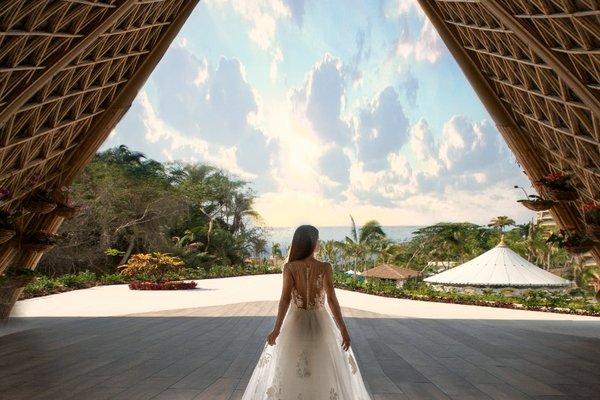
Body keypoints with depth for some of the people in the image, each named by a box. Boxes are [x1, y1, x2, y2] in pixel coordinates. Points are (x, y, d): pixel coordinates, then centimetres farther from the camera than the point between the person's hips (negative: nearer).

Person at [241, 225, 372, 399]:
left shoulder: (289, 267, -12)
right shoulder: (325, 267, -14)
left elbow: (285, 298, -16)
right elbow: (332, 299, -16)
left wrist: (277, 329, -9)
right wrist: (343, 330, -9)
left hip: (295, 322, 1)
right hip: (320, 323, 0)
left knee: (287, 371, 20)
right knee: (327, 371, 20)